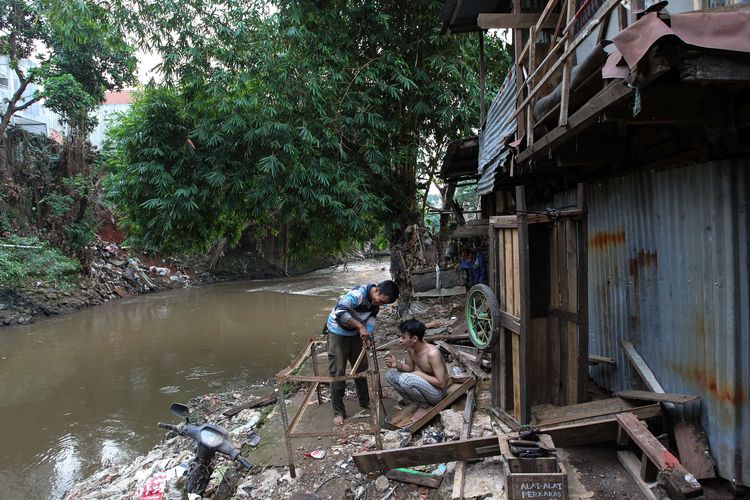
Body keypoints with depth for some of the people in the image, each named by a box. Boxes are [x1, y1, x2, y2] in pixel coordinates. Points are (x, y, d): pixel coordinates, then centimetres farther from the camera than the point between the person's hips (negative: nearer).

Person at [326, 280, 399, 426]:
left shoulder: (376, 300, -9)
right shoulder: (358, 294, -34)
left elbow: (371, 317, -4)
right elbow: (339, 311, -44)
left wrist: (368, 335, -21)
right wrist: (360, 326, -42)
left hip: (355, 333, 7)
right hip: (338, 333, -7)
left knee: (361, 368, 15)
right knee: (338, 372, -3)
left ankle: (365, 401, 33)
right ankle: (338, 412, 8)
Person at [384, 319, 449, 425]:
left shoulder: (432, 353, -31)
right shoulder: (410, 347, -9)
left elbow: (441, 383, -26)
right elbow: (411, 368, 7)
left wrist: (420, 374, -22)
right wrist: (398, 365, -13)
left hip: (437, 392, -8)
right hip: (424, 385, 8)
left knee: (405, 379, -32)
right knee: (391, 375, -3)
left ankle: (425, 405, -6)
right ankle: (417, 402, 4)